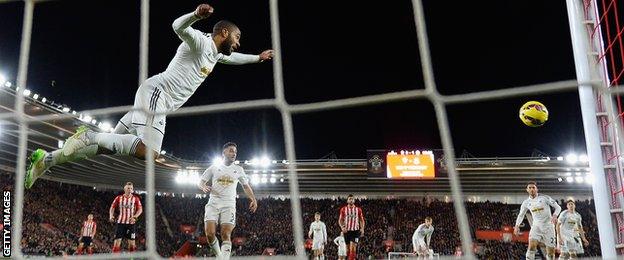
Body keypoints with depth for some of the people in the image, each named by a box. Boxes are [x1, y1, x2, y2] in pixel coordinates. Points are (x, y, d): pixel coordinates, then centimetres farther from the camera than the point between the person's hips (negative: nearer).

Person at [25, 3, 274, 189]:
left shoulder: (215, 52, 24)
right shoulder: (201, 41, -4)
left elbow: (231, 56, 47)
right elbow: (178, 26, -25)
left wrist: (257, 58, 57)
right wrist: (196, 15, -44)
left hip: (157, 99, 10)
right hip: (156, 92, -10)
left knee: (111, 145, 5)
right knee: (149, 152, -29)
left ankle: (47, 158, 10)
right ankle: (89, 136, -19)